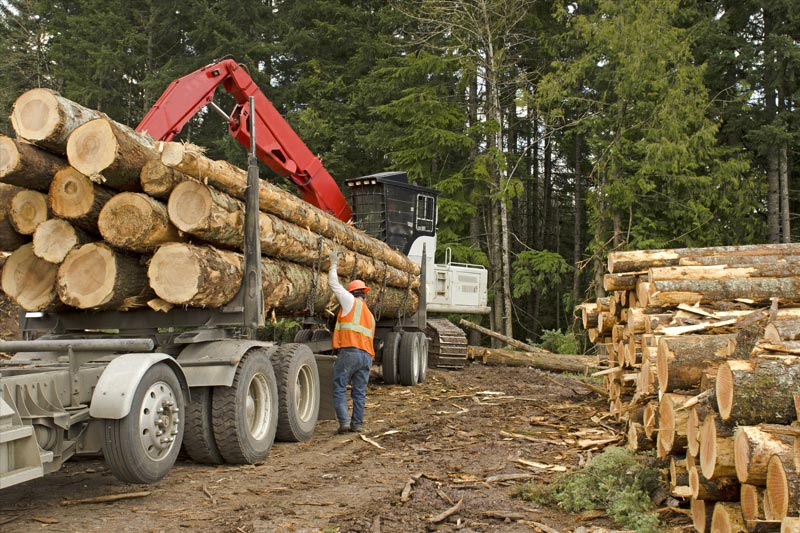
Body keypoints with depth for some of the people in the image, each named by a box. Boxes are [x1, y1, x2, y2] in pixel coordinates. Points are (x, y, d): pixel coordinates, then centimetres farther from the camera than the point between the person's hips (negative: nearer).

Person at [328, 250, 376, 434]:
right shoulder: (370, 316, 24)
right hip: (366, 355, 6)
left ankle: (344, 421, -10)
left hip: (349, 352, -6)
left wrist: (334, 265, 22)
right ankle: (357, 424, 11)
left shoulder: (351, 302, 4)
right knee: (359, 392, 11)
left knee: (339, 389, -1)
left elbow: (334, 284, 9)